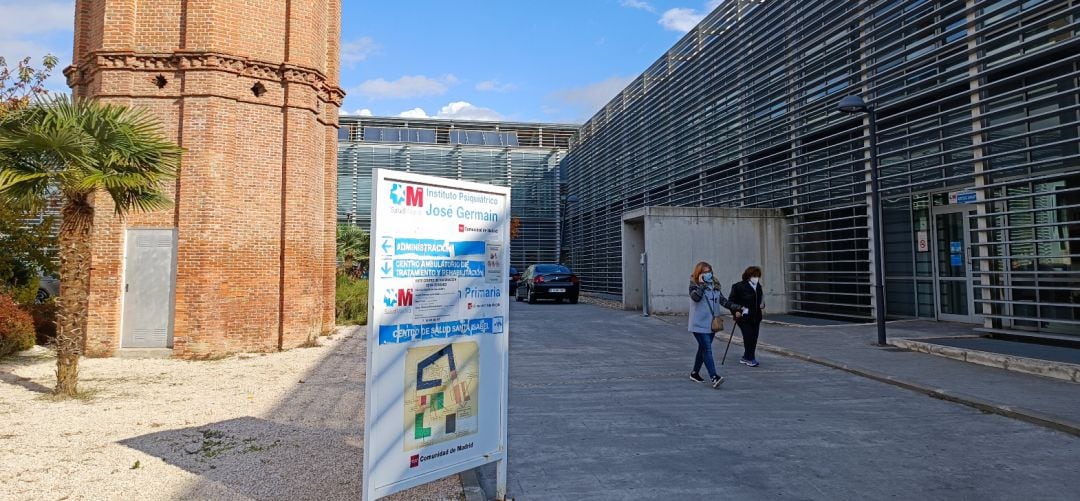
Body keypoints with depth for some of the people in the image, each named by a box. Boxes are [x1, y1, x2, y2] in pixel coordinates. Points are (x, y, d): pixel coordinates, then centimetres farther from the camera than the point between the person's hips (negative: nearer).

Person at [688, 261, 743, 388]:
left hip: (711, 324, 7)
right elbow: (695, 297, -24)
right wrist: (702, 284, -16)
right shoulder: (695, 285, -5)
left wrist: (737, 308, 8)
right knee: (707, 350, -14)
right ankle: (714, 377, -21)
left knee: (703, 349, 14)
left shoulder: (715, 285, 14)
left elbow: (723, 300, 17)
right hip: (699, 324, -7)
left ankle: (695, 373, 28)